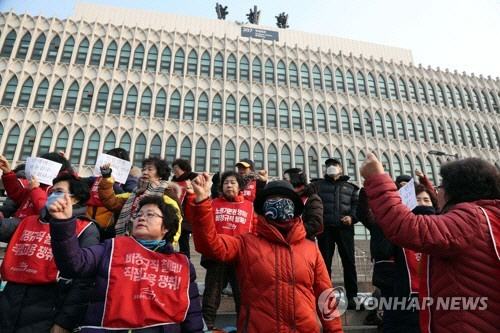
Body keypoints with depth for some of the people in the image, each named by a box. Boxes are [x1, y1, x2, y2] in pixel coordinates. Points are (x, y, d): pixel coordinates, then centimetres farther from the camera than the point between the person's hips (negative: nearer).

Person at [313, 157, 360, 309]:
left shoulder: (350, 187, 23)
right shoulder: (318, 185, 19)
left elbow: (357, 204, 10)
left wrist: (352, 217, -10)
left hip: (344, 227, 1)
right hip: (325, 227, 0)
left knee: (349, 261, -2)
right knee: (325, 262, 0)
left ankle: (352, 296, 4)